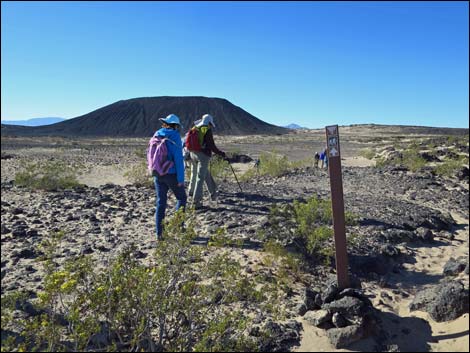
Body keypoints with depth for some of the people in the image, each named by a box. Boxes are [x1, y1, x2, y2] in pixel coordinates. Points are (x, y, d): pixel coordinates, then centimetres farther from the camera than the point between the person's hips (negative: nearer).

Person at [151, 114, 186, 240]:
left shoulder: (156, 136, 7)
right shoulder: (175, 137, -11)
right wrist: (181, 178, -13)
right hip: (172, 174, -5)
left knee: (160, 203, 9)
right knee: (181, 198, 15)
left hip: (158, 174, 5)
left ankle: (159, 233, 9)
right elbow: (178, 159, -15)